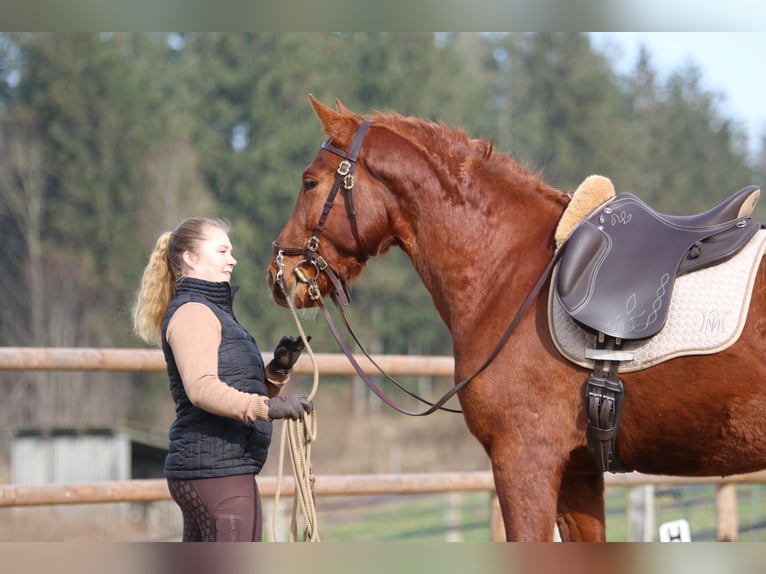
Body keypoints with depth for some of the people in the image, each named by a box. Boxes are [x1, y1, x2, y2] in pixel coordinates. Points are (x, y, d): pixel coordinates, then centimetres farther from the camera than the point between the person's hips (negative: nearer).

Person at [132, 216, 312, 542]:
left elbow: (238, 390, 24)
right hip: (218, 469, -11)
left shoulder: (213, 312, 23)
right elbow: (201, 388, -26)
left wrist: (278, 370, 5)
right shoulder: (193, 312, -10)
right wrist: (265, 408, -38)